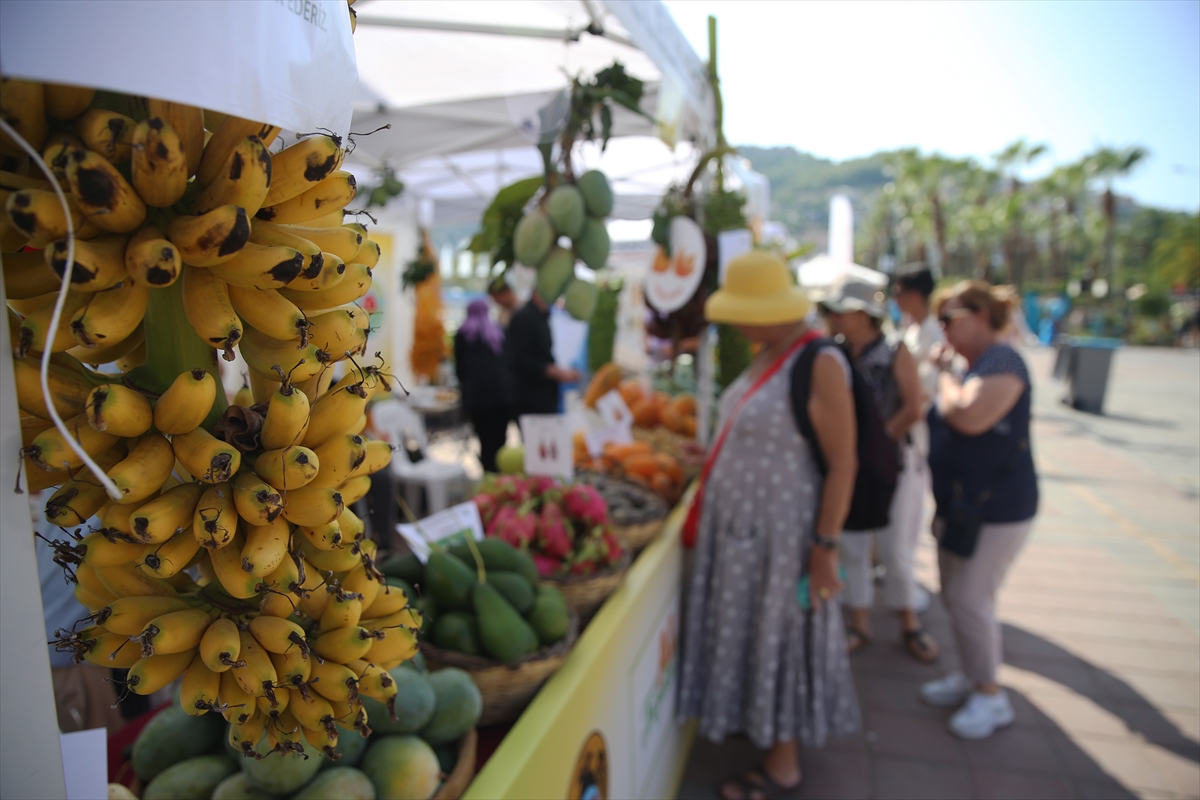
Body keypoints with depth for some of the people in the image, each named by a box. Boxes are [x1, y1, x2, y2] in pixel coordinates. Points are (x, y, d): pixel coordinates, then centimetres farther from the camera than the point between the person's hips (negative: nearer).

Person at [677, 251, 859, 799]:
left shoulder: (820, 364, -20)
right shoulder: (767, 355, 6)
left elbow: (842, 463, -20)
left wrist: (825, 547, -20)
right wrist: (714, 452, 13)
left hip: (781, 529, -8)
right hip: (740, 523, 8)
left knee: (779, 638, 8)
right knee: (749, 632, 21)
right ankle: (757, 718, 44)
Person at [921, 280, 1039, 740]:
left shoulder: (1002, 362, -17)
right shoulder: (972, 366, 12)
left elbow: (969, 417, -33)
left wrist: (945, 371, -18)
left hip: (997, 508, -9)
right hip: (960, 503, 9)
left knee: (970, 600, -3)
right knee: (954, 597, 15)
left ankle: (991, 696, 16)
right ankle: (972, 676, 33)